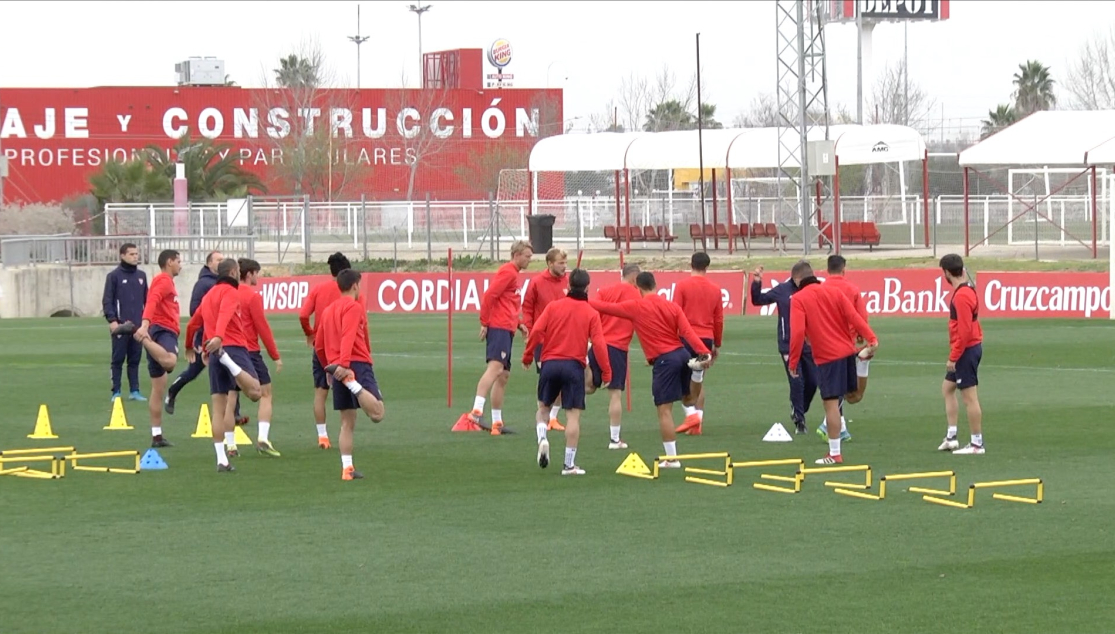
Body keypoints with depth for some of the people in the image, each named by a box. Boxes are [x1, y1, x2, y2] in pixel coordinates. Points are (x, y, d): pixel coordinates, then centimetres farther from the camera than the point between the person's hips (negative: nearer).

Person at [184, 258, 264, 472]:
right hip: (233, 347, -8)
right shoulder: (229, 292, 0)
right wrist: (218, 336, -38)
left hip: (213, 352, 8)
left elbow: (193, 324, 34)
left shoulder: (208, 296, 24)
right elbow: (225, 314, -20)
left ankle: (221, 459, 5)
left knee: (219, 408, 7)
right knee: (255, 392, -26)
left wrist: (190, 347, 53)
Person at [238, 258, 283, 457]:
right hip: (250, 351, -5)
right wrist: (275, 356, -3)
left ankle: (230, 444, 7)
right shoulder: (253, 296, -10)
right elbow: (262, 327, -9)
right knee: (265, 394, 4)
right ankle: (263, 437, -11)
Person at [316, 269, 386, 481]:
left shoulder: (328, 310, 20)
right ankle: (353, 383, -38)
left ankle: (347, 469, 7)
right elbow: (348, 336, -18)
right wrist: (343, 364, -29)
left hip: (338, 369, 8)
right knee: (377, 413, -21)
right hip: (357, 364, -8)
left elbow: (318, 346, 24)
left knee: (347, 423, 11)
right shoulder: (354, 306, -3)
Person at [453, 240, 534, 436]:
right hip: (499, 328, -11)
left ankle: (497, 423, 17)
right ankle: (476, 413, -38)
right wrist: (484, 322, -19)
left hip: (506, 330, 11)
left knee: (503, 376, 12)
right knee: (495, 367, -25)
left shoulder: (514, 274, 24)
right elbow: (489, 295, -17)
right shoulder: (508, 272, -7)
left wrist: (518, 323, 16)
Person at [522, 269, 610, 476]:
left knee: (544, 407, 21)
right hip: (574, 365, -2)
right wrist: (606, 371, -1)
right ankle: (569, 464, -1)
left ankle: (542, 439, -7)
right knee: (573, 414, 1)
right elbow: (599, 343, -6)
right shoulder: (591, 313, 2)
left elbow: (536, 331, -5)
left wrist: (527, 356, 5)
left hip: (550, 363, 2)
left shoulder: (553, 307, 4)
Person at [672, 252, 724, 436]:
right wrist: (717, 344, 21)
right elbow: (719, 319, 11)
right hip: (707, 338, 4)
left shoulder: (682, 286, -4)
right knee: (698, 380, 11)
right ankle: (697, 424, 7)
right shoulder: (715, 290, 7)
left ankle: (691, 413, -13)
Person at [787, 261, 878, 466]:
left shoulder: (798, 299, -5)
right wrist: (871, 338, -3)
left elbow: (797, 332, -15)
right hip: (847, 351, 5)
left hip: (827, 357, -5)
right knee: (852, 394, 21)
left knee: (831, 402, -4)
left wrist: (793, 362, -9)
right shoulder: (834, 291, 8)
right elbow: (853, 317, -1)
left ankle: (834, 454, -2)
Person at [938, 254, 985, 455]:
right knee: (947, 389, 19)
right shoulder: (968, 289, 10)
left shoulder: (961, 296, -20)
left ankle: (977, 444, 1)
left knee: (969, 397, -4)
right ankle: (951, 437, 20)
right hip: (971, 347, 11)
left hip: (966, 350, -11)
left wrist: (953, 357, -19)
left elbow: (964, 331, -23)